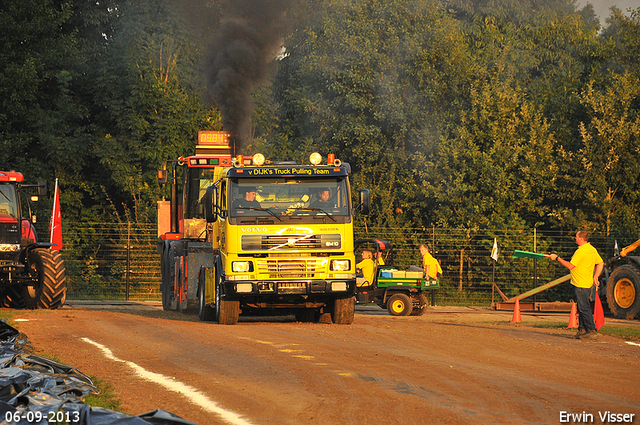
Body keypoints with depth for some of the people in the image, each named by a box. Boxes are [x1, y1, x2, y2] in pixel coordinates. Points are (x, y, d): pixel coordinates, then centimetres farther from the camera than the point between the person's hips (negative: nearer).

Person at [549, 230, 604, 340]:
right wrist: (595, 277, 16)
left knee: (584, 308, -8)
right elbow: (600, 263, 18)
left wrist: (557, 258, -8)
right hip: (587, 283, 10)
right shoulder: (592, 249, 12)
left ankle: (592, 330, -8)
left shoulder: (581, 251, -18)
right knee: (581, 308, 14)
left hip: (581, 285, -10)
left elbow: (570, 266, -17)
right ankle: (582, 329, 18)